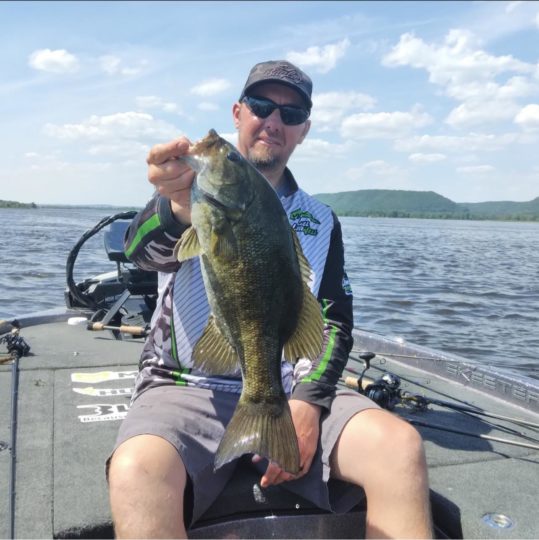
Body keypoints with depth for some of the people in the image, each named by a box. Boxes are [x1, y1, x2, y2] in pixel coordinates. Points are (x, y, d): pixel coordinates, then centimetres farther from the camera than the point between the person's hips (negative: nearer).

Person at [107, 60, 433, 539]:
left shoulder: (320, 223, 14)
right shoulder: (197, 191, 5)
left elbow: (334, 322, 7)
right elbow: (144, 249, -16)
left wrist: (307, 404, -12)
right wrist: (179, 208, -41)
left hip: (292, 391, 2)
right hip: (189, 389, -2)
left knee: (401, 445, -25)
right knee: (136, 471, -34)